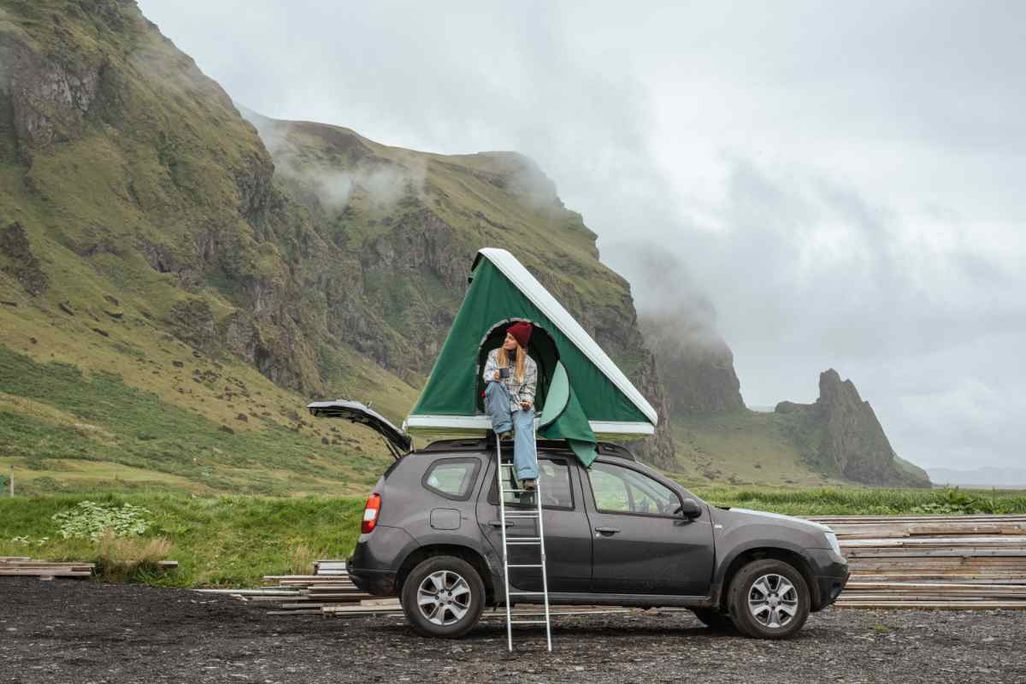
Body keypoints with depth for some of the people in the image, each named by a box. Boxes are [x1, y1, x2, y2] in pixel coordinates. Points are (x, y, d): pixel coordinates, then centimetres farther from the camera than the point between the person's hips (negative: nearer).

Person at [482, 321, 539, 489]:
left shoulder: (530, 364, 5)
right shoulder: (495, 354, 6)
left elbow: (529, 389, 7)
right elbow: (487, 375, -5)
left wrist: (527, 401, -15)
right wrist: (494, 375, -30)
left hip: (519, 404, -1)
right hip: (498, 405, 1)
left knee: (523, 428, -32)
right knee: (495, 385, -33)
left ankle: (527, 475, -48)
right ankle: (503, 429, -26)